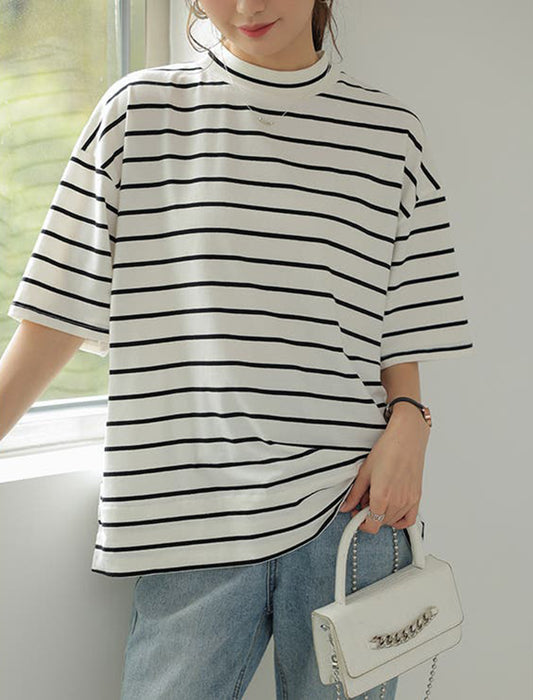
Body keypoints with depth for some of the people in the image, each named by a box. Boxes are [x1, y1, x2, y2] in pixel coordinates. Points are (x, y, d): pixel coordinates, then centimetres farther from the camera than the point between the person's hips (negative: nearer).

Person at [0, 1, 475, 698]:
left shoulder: (391, 132, 8)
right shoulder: (138, 110, 5)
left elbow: (403, 321, 11)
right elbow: (59, 315, 5)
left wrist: (408, 418, -6)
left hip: (351, 506, 1)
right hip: (190, 521, -1)